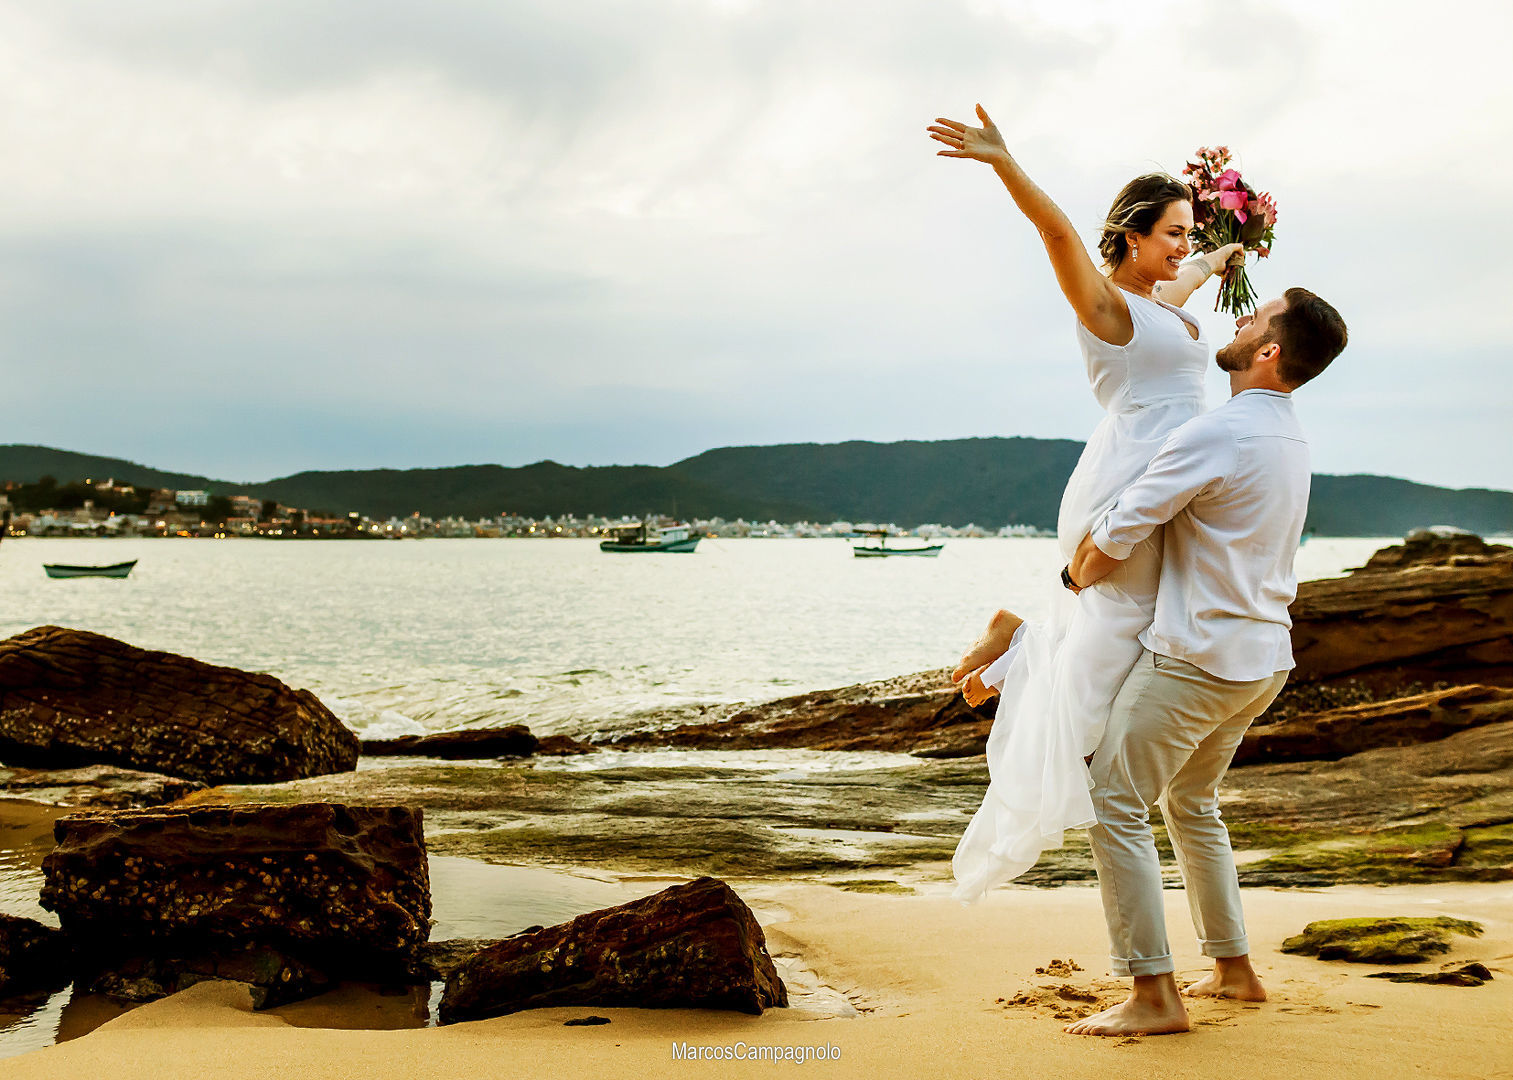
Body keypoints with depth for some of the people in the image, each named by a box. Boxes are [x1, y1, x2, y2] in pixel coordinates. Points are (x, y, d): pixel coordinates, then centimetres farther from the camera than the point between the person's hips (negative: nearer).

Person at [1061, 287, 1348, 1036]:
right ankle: (1233, 968, 29)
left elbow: (1116, 538, -18)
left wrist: (1077, 575, 4)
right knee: (1191, 803, 24)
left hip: (1196, 657, -9)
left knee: (1115, 806, -2)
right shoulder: (1290, 437, 9)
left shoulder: (1215, 435, -19)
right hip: (1264, 656, 9)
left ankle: (1154, 996, -2)